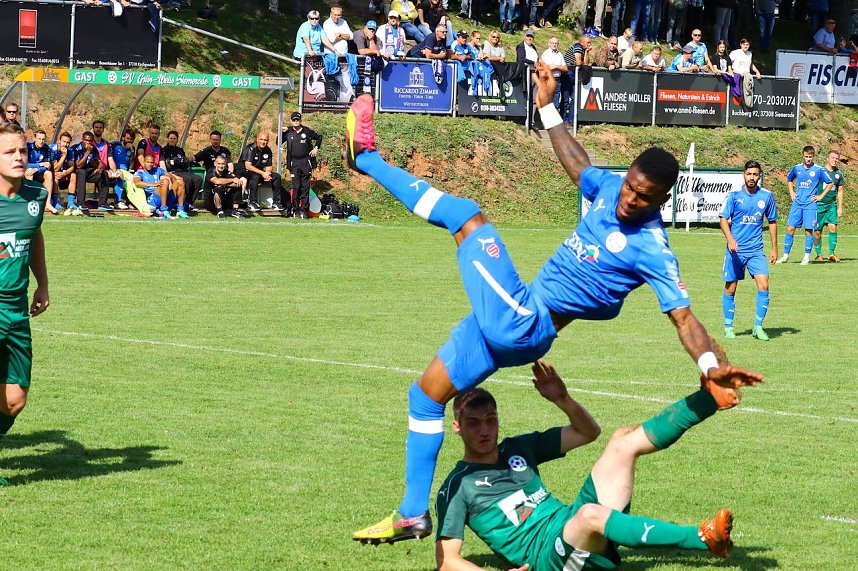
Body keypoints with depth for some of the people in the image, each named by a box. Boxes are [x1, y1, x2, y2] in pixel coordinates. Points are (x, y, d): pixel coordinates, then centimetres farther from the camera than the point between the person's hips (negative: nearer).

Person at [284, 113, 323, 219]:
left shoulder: (307, 131, 5)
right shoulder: (288, 133, 5)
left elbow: (319, 137, 20)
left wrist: (316, 148, 9)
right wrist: (281, 133, -6)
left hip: (306, 162, 1)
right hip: (294, 162, -1)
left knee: (305, 187, 1)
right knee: (296, 187, -6)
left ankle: (304, 210, 4)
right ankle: (295, 210, -2)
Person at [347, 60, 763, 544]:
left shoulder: (652, 249, -18)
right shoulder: (610, 188, 2)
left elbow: (683, 316, -23)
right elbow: (576, 161, 23)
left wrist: (711, 364, -38)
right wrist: (548, 107, 25)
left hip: (522, 326, -8)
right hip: (510, 322, 8)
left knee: (468, 217, -8)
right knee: (426, 394, 17)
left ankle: (367, 158, 10)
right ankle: (413, 515, 25)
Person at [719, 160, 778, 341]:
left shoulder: (767, 196, 4)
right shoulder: (734, 195, -2)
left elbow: (772, 222, 14)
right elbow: (723, 218, -7)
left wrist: (774, 248, 14)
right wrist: (730, 239, -24)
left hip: (756, 250, 1)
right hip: (735, 250, -1)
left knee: (763, 285, -13)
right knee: (730, 289, 3)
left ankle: (758, 327, -5)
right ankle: (728, 327, 18)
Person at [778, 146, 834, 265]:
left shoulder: (819, 170, -4)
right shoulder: (797, 168, 6)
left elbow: (830, 183, 5)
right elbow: (789, 180, 26)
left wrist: (821, 196, 0)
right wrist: (791, 192, 13)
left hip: (810, 204, -3)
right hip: (797, 203, 3)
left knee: (808, 230, -4)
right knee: (790, 228, -1)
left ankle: (807, 256, 6)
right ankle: (785, 255, 7)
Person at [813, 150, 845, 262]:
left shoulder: (838, 173, 7)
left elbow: (840, 191, 14)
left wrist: (840, 208, 10)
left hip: (832, 205, 3)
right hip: (819, 204, -3)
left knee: (833, 227, -12)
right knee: (817, 231, 0)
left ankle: (831, 254, -5)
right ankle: (819, 254, 14)